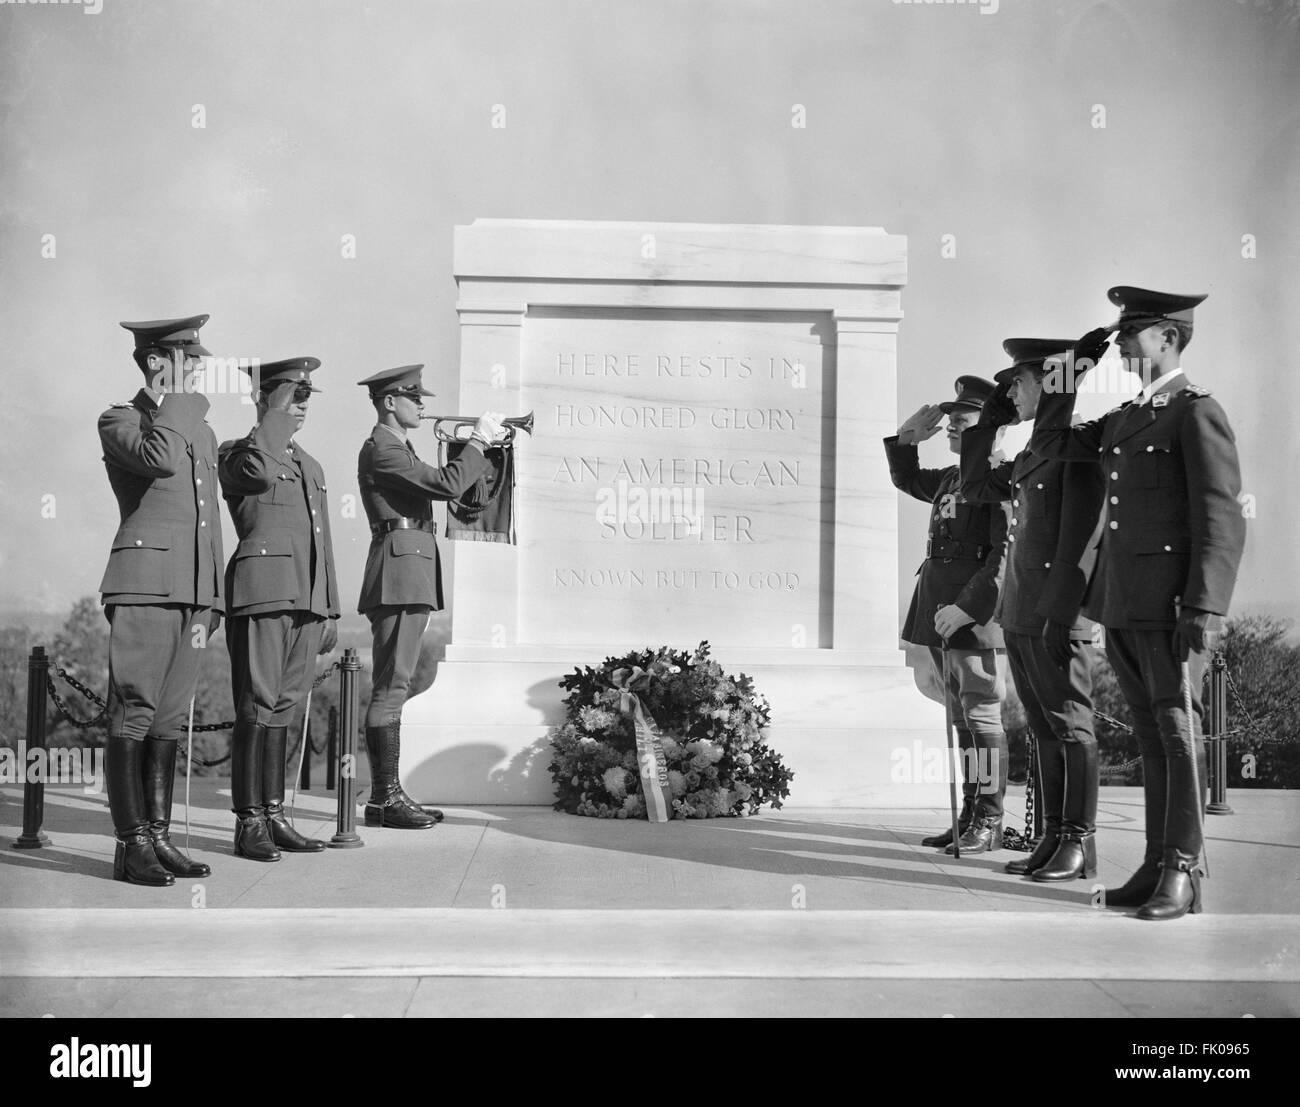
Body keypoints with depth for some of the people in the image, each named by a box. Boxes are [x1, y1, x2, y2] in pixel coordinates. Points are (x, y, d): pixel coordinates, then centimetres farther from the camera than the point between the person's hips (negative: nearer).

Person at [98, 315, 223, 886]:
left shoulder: (203, 433, 22)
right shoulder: (119, 420, 2)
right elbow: (163, 458, -22)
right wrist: (176, 399, -7)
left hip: (191, 593, 7)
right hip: (143, 585, -7)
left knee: (169, 720, 8)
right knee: (133, 716, -6)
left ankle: (159, 837, 13)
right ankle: (132, 845, -2)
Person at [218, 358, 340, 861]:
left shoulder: (312, 467, 25)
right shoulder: (236, 453, 4)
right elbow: (259, 471, -22)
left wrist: (331, 612, 20)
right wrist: (277, 414, -10)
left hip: (307, 599, 7)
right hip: (262, 592, -7)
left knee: (284, 707, 8)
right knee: (257, 707, -7)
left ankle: (274, 816, 11)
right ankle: (248, 824, -3)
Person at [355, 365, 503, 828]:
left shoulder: (398, 448, 25)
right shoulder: (380, 448, -9)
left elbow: (439, 487, 22)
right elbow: (448, 485, -16)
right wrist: (479, 441, -7)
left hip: (413, 577, 11)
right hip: (399, 568, -11)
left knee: (393, 686, 9)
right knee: (390, 687, -11)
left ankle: (389, 794, 12)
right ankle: (384, 798, -10)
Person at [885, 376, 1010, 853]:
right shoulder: (951, 478, 16)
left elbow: (1007, 555, -17)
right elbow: (906, 480, 35)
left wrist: (967, 607, -22)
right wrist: (906, 439, 17)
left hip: (978, 616, -8)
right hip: (943, 616, 9)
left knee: (982, 717, -3)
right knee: (962, 719, 12)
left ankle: (989, 824, 3)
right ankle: (968, 818, 18)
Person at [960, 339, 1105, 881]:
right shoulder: (1029, 451, 16)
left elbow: (1082, 533, -16)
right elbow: (975, 487, 27)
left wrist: (1059, 612, -20)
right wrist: (991, 417, 20)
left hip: (1056, 613, -8)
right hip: (1018, 614, 8)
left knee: (1070, 728, -1)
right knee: (1043, 730, 11)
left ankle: (1080, 844, 6)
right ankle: (1053, 837, 18)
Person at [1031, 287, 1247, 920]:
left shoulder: (1196, 411, -7)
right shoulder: (1123, 418, 17)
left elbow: (1221, 521, -13)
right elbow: (1048, 442, 26)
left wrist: (1201, 609, -20)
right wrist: (1076, 367, 17)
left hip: (1170, 604, -7)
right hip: (1120, 605, 7)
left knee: (1178, 734, -2)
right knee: (1151, 738, 10)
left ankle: (1183, 874, 4)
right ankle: (1157, 865, 16)